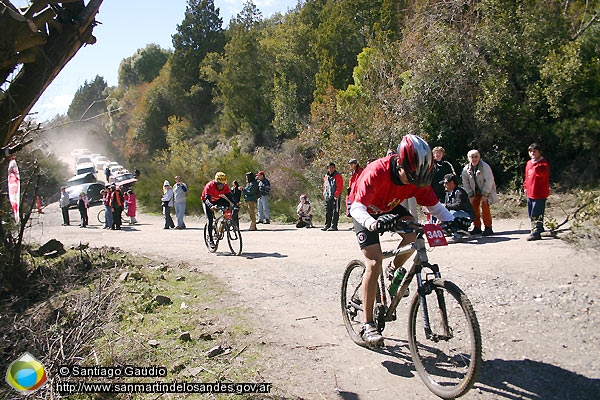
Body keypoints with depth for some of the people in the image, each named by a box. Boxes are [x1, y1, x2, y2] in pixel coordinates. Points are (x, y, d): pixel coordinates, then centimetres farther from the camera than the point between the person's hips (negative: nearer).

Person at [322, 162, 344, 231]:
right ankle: (327, 225, 18)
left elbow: (340, 186, -9)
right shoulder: (326, 177, 16)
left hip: (335, 197, -6)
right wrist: (324, 193, 14)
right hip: (327, 197, 6)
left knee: (335, 212, -5)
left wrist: (336, 194, -15)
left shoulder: (338, 176, -2)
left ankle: (334, 226, -3)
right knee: (328, 212, 10)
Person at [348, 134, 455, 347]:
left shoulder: (416, 177, -21)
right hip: (365, 211, -5)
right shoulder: (377, 172, -36)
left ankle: (394, 270, 5)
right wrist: (372, 223, -61)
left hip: (389, 207, 5)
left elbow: (435, 206, -17)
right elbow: (357, 208, -41)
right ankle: (367, 325, -9)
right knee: (374, 263, -18)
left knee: (414, 233, -25)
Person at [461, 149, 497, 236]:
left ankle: (488, 228, -9)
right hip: (475, 192, 5)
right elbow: (465, 184, 4)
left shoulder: (485, 166, -17)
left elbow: (489, 181, -18)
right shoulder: (466, 169, -3)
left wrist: (484, 194, -19)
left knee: (485, 207, -17)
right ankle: (477, 227, 10)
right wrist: (471, 195, -2)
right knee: (474, 208, -1)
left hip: (486, 191, -5)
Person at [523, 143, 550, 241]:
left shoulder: (543, 163, -9)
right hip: (530, 193, 8)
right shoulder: (529, 163, 14)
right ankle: (539, 229, 31)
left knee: (536, 214, -9)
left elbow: (542, 173, -29)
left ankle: (536, 232, -4)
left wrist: (536, 163, -38)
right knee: (531, 214, 16)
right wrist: (525, 186, 18)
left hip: (539, 194, -8)